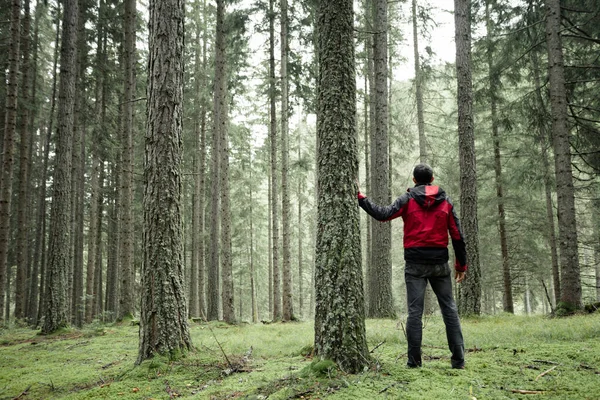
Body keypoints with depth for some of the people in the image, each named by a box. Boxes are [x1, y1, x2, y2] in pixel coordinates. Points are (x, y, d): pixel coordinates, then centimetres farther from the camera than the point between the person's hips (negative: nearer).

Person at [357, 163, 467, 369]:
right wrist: (461, 264, 12)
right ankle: (458, 359, 7)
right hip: (440, 262, 2)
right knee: (449, 309, 9)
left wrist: (360, 197, -4)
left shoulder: (407, 199, -1)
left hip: (415, 263, -2)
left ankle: (414, 361, -2)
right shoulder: (446, 202, 8)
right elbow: (457, 235, 7)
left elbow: (383, 214, -13)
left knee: (415, 311, 0)